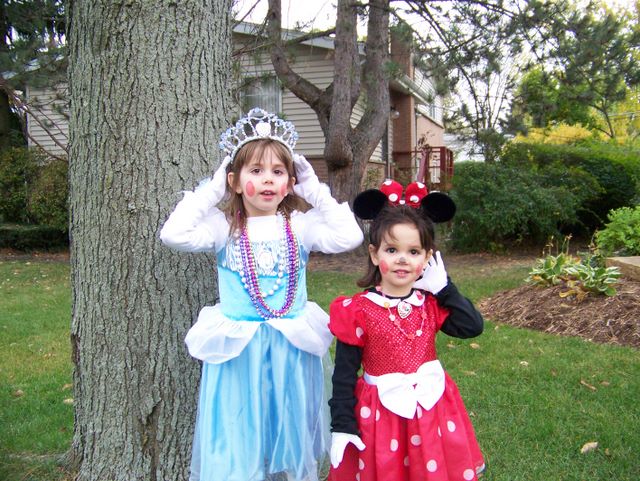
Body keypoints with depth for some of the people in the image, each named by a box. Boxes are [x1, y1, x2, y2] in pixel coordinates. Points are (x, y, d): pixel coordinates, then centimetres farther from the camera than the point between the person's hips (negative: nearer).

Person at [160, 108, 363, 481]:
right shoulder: (224, 226, -1)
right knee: (237, 450, 6)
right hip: (237, 350, -1)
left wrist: (315, 191, -4)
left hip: (292, 350, 1)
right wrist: (212, 190, -6)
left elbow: (349, 236, -11)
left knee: (293, 438, 14)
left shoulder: (301, 225, 1)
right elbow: (174, 234, -14)